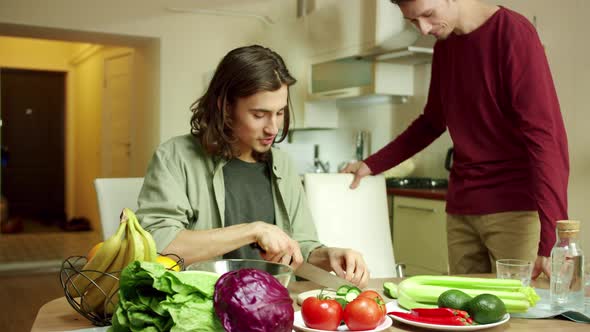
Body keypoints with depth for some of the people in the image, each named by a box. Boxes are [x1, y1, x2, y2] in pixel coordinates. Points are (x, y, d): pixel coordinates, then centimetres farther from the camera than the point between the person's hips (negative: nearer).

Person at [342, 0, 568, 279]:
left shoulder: (513, 33, -12)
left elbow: (546, 137, -19)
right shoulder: (444, 43, 11)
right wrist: (373, 164, 19)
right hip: (460, 208, 6)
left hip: (514, 208, -6)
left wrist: (550, 240, -26)